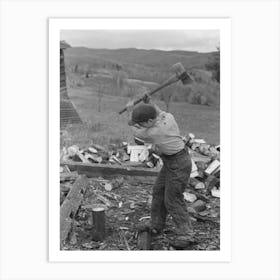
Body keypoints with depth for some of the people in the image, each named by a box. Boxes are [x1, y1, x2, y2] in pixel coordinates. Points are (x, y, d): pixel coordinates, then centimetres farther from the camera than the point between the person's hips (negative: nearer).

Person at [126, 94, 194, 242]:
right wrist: (150, 103, 8)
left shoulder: (154, 133, -26)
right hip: (171, 161, 9)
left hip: (178, 164, -9)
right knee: (158, 191, 14)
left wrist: (130, 110, 5)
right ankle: (156, 227, 26)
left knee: (172, 200, -2)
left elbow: (136, 132, -4)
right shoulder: (169, 116, -8)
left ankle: (186, 234, 9)